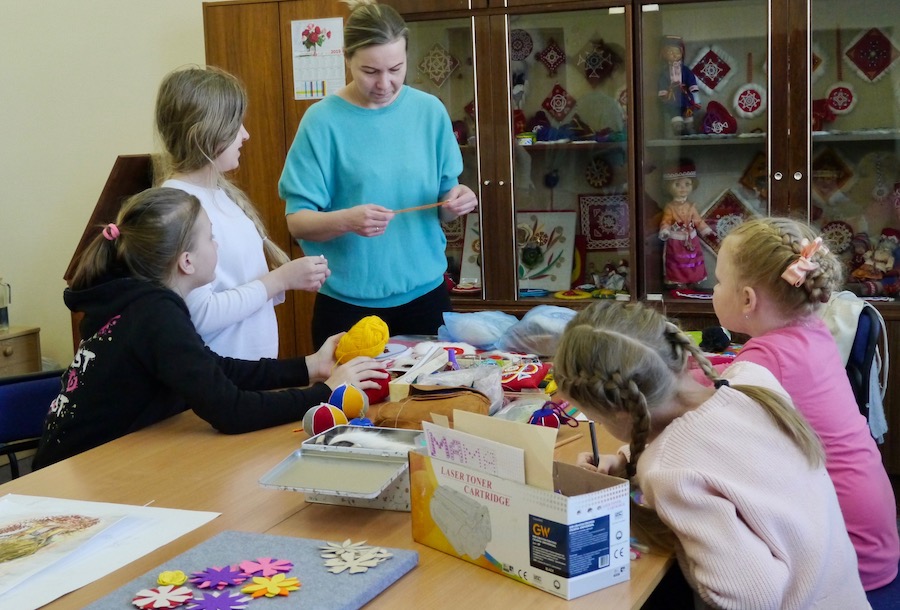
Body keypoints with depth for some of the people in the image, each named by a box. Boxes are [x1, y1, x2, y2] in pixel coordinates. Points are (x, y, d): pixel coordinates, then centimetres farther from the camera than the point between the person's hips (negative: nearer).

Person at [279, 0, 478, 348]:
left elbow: (442, 207, 7)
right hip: (348, 302, -3)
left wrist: (455, 201, -15)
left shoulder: (429, 111, 0)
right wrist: (346, 220, -28)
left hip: (425, 293, 3)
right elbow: (297, 221, -10)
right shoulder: (323, 120, -9)